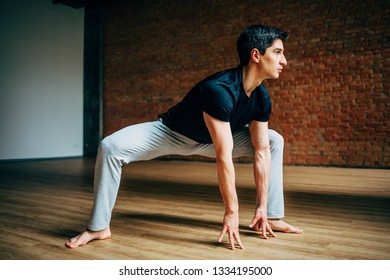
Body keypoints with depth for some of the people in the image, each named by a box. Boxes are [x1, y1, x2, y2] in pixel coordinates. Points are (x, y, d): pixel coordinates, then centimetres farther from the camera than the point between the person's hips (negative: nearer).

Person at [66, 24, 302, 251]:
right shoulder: (219, 89, -39)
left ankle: (273, 217, 5)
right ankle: (99, 227, -13)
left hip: (207, 139, 6)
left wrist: (262, 207, -12)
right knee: (110, 148, -30)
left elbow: (262, 152, -12)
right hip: (172, 133, -6)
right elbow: (224, 156, -39)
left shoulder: (262, 98, -15)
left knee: (274, 141, -3)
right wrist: (231, 212, -35)